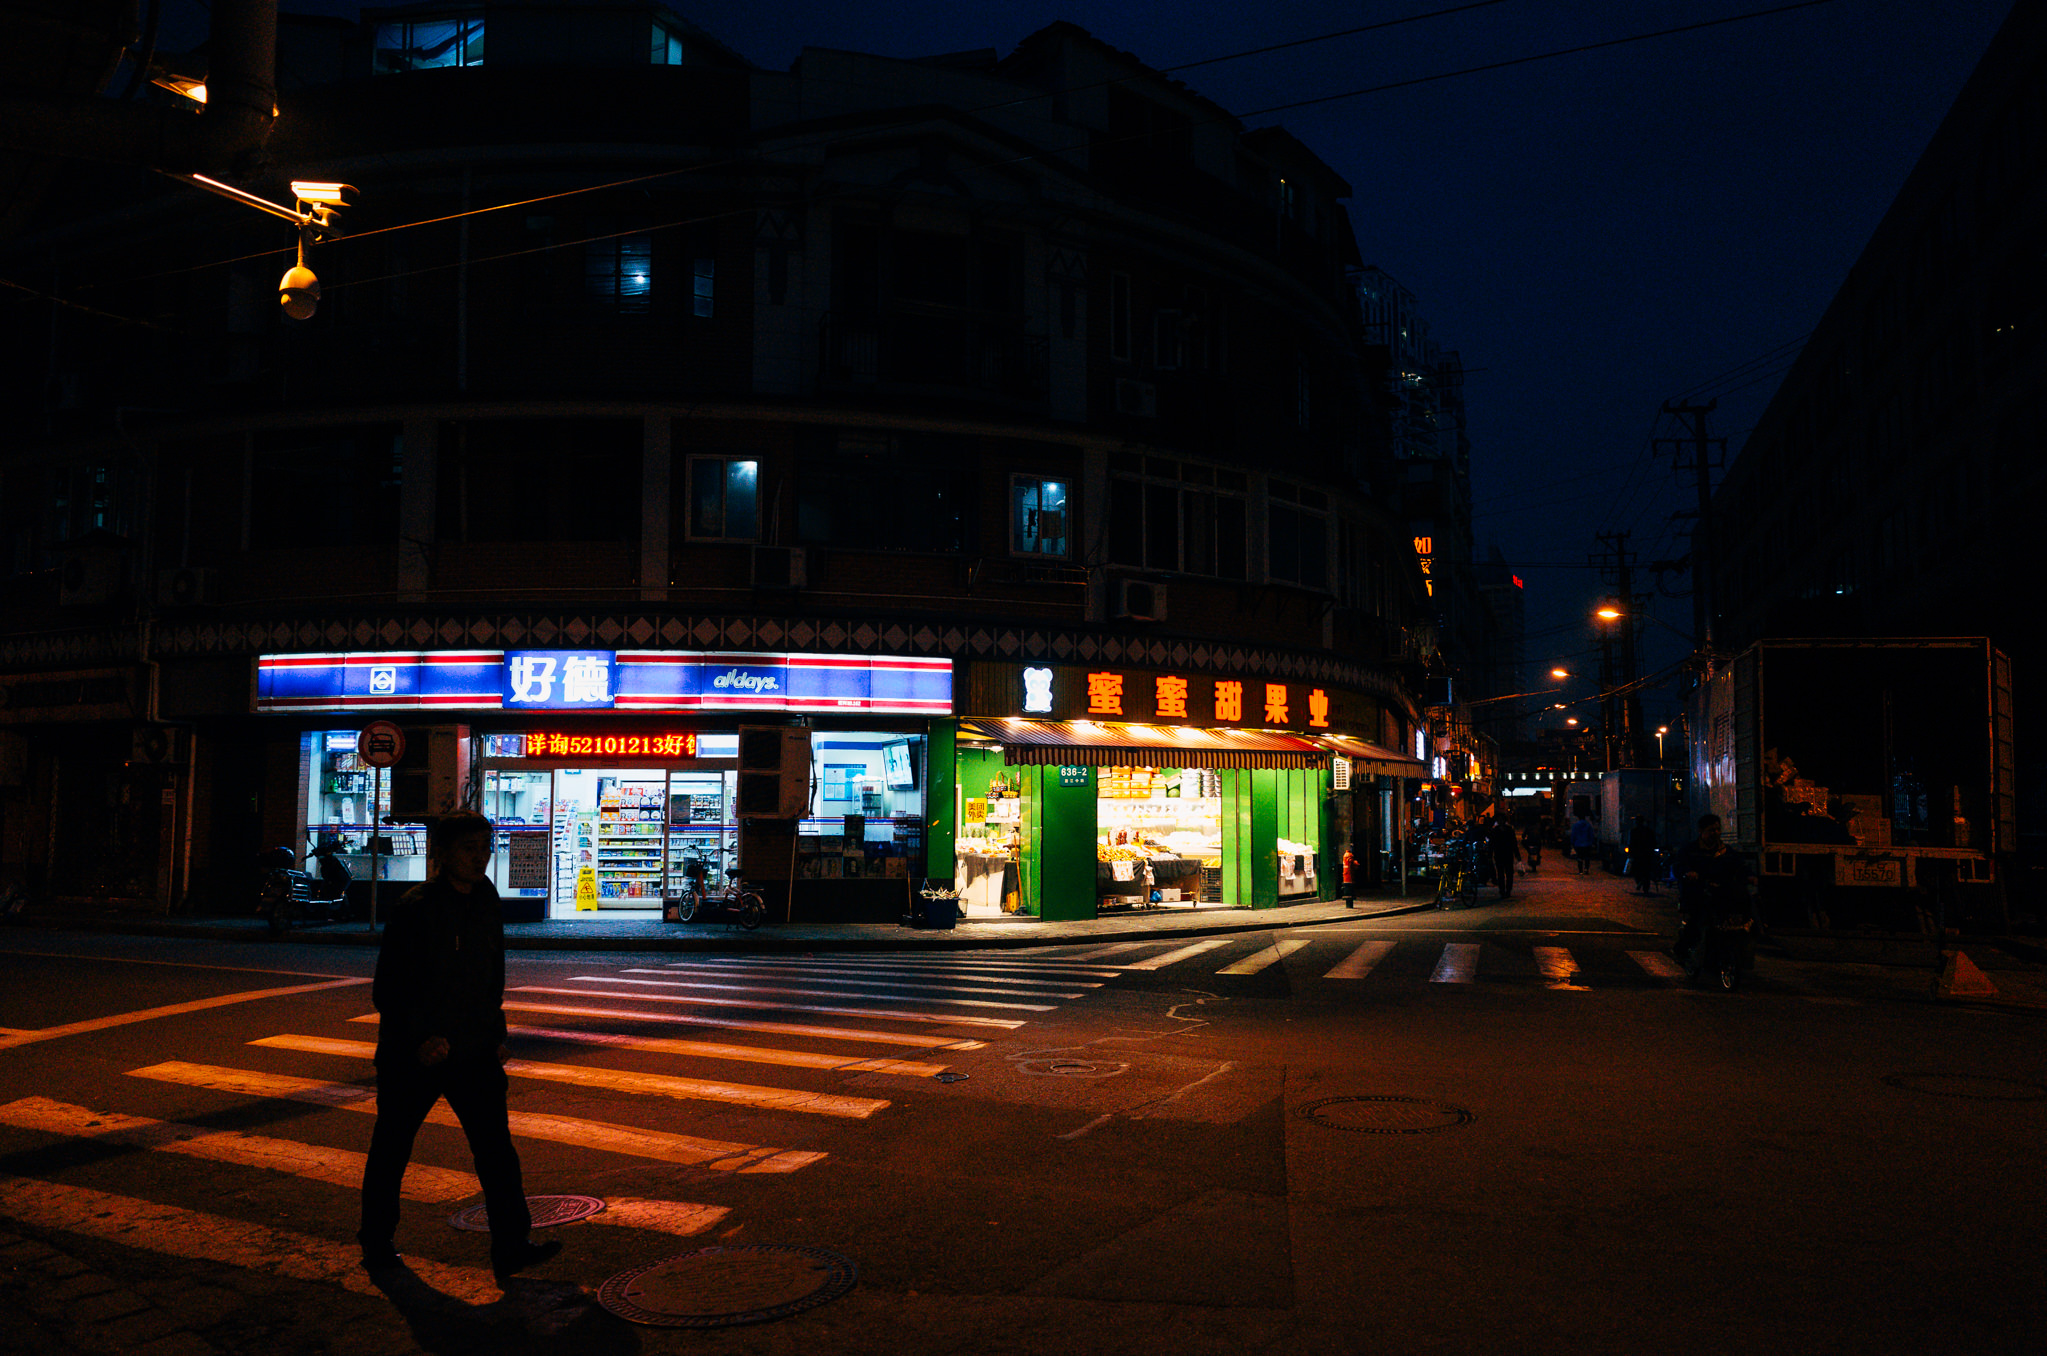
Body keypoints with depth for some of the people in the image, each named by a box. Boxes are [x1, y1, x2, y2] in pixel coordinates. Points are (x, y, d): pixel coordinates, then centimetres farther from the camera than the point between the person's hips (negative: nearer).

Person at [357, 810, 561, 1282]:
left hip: (473, 1052, 5)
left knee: (496, 1145, -3)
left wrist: (496, 1035, 10)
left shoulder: (485, 905, 5)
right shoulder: (415, 908, -15)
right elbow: (387, 990, -12)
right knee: (391, 1150, 11)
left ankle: (511, 1246, -1)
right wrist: (419, 1040, -20)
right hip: (412, 1054, -5)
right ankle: (377, 1244, 30)